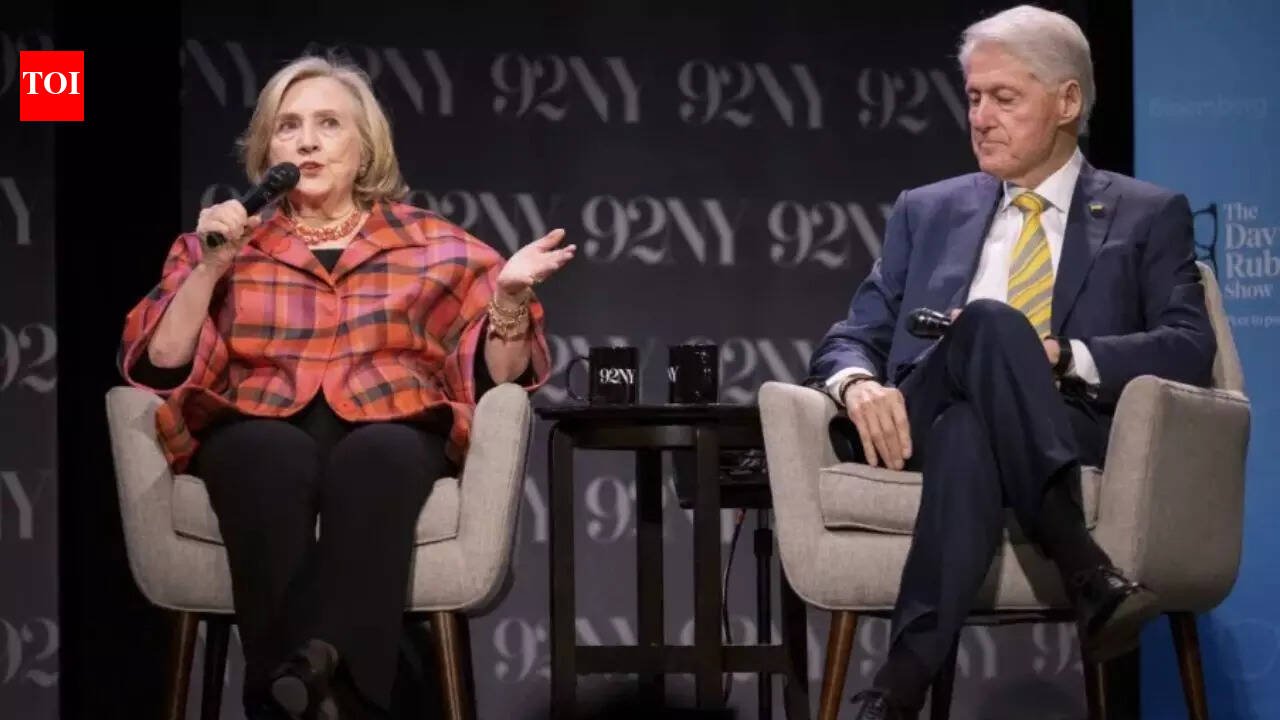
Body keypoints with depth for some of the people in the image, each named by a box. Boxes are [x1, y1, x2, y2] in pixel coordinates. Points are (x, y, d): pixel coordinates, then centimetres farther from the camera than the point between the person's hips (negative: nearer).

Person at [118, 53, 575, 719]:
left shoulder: (436, 245, 18)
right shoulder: (224, 241, 19)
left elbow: (495, 376, 11)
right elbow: (160, 368, 7)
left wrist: (509, 294, -6)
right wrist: (209, 270, -4)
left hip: (390, 429, 0)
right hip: (258, 430, 0)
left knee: (376, 457, -37)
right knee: (277, 458, -37)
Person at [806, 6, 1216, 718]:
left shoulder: (1148, 216, 15)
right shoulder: (927, 211, 23)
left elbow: (1190, 350, 1)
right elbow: (854, 338, 16)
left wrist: (1058, 356, -15)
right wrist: (860, 384, -11)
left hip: (1078, 439, -1)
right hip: (929, 431, 1)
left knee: (970, 434, -39)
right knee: (988, 322, -36)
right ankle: (1082, 565, -46)